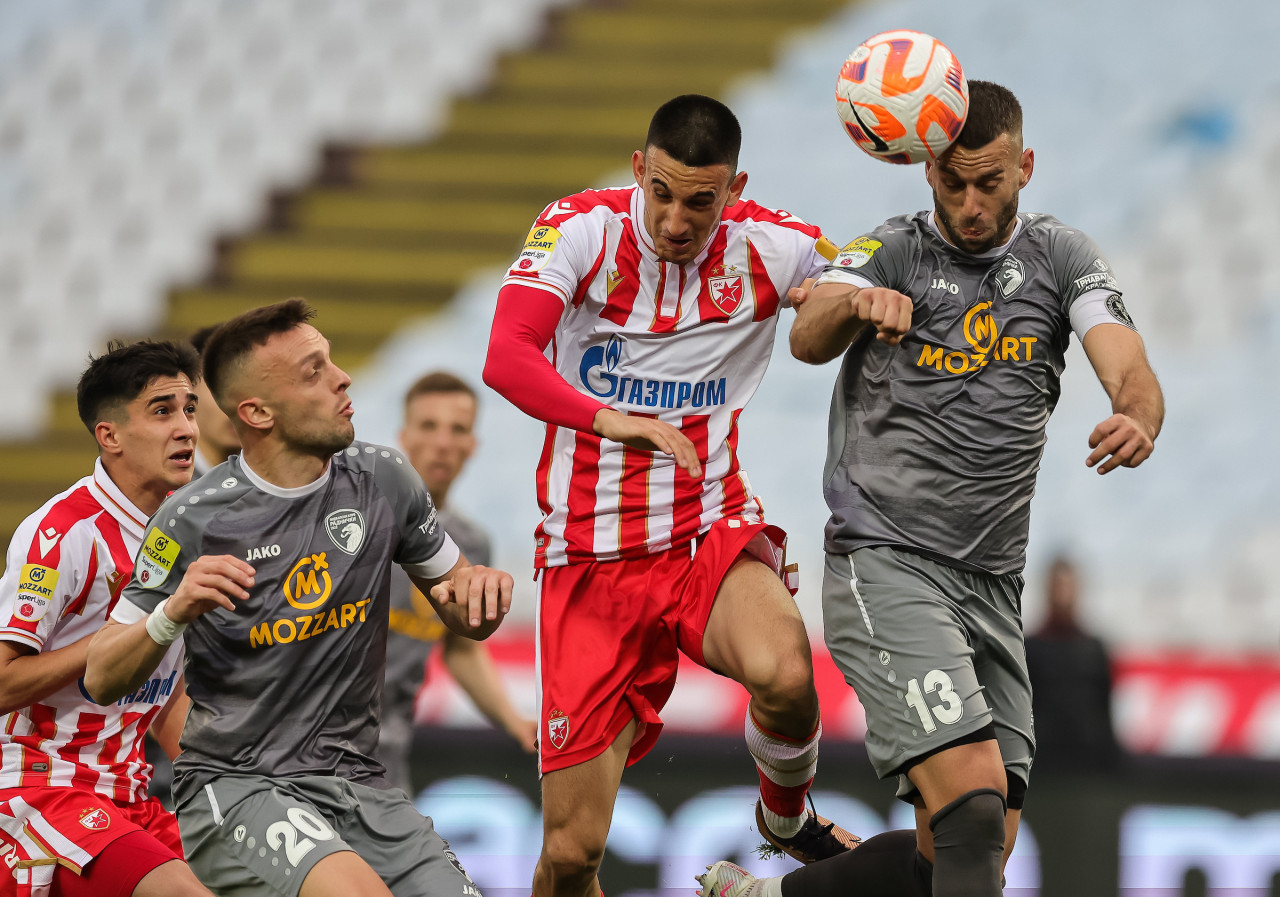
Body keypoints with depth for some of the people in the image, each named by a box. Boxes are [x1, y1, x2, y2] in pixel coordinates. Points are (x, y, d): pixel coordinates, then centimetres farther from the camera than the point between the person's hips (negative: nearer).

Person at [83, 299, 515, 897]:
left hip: (353, 781, 5)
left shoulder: (383, 480, 4)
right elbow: (101, 680, -3)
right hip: (232, 785, -5)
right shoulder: (194, 518, -8)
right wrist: (174, 613, -24)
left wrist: (480, 587, -8)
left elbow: (463, 616, 17)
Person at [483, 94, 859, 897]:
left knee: (782, 673, -33)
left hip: (712, 534, 1)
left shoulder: (771, 247, -4)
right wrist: (611, 419, -40)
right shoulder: (580, 228, -9)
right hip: (591, 559, -1)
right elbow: (506, 359, -22)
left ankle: (787, 817, 1)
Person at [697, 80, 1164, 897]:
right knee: (973, 794, -24)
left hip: (993, 584, 5)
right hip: (885, 562, -5)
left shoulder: (1062, 258, 7)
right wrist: (855, 303, -43)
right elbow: (809, 340, -20)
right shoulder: (893, 253, -1)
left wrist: (1137, 419, -32)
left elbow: (1133, 376, -7)